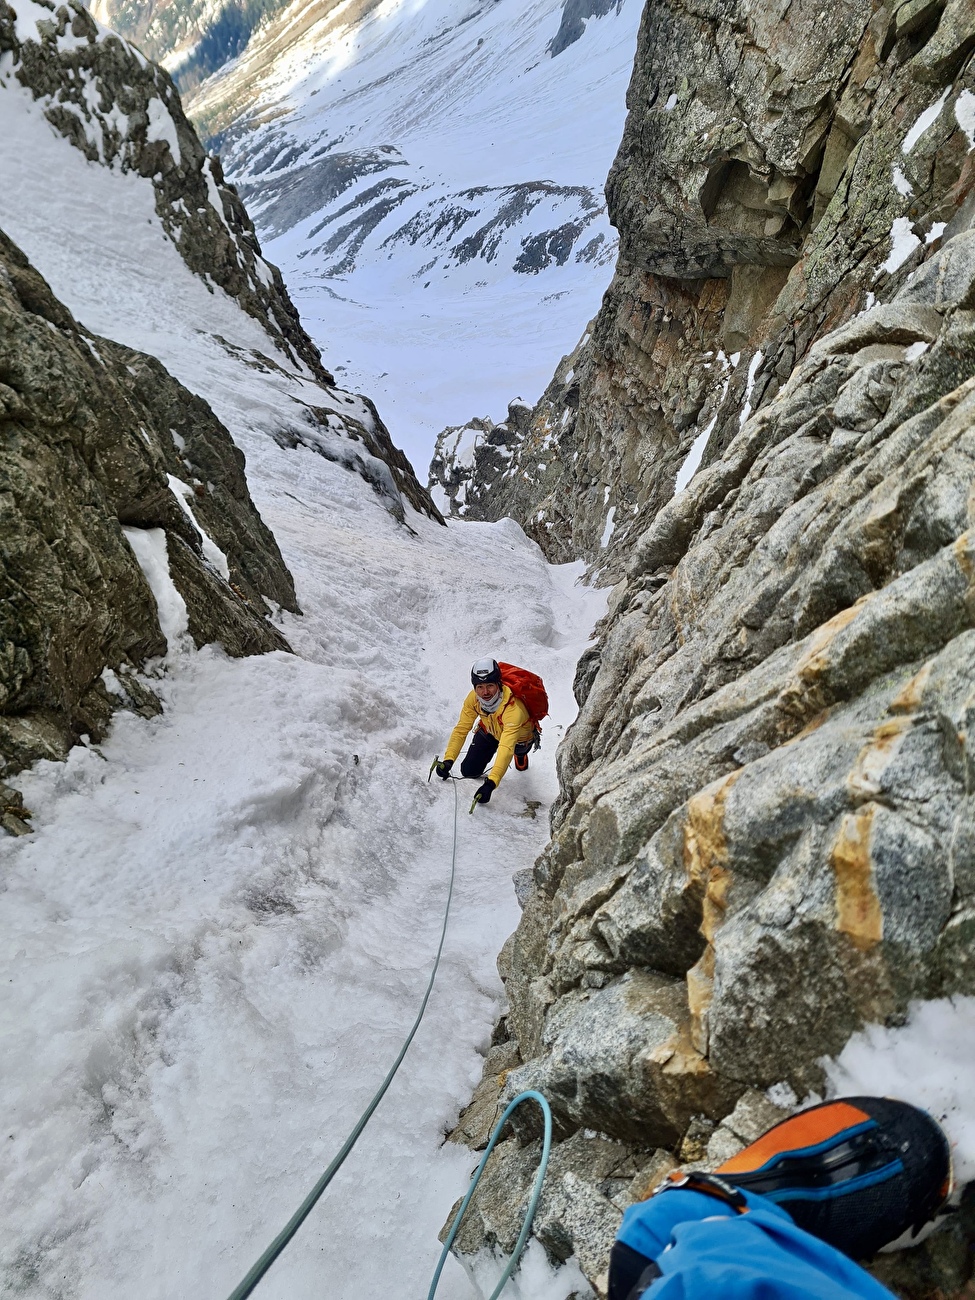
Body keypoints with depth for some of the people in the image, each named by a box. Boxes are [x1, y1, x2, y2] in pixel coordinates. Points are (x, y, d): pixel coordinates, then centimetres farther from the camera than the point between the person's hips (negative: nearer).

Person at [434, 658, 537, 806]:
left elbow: (506, 748, -53)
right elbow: (461, 729, -25)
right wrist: (448, 760, -39)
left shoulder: (514, 709, -47)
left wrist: (490, 784, -63)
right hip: (489, 730, 0)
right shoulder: (473, 698, -32)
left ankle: (521, 754, 14)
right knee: (469, 771, -6)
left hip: (518, 736, 0)